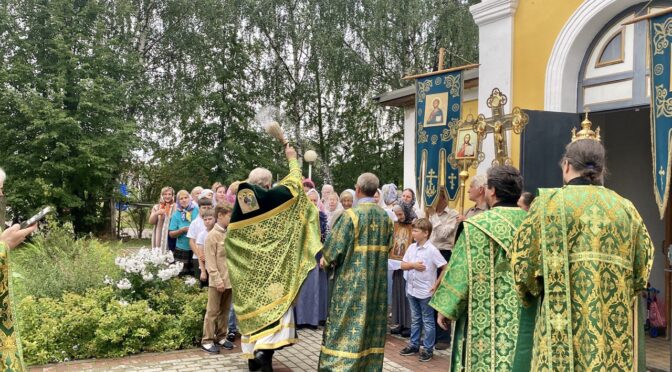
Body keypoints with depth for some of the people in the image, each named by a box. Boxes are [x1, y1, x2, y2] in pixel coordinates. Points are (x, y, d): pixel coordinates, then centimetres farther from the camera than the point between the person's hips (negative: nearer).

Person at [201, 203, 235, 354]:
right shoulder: (212, 235, -10)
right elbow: (210, 262, -13)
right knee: (213, 311, 2)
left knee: (225, 310, 14)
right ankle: (207, 340, 10)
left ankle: (221, 337, 25)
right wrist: (218, 280, -17)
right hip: (217, 281, -6)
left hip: (230, 279, 6)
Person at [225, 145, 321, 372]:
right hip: (270, 265, -5)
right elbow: (295, 183, 3)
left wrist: (235, 269, 20)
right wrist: (292, 159, 19)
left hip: (248, 268, 5)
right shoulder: (269, 198, -12)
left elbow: (230, 237, 8)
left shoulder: (241, 203, 1)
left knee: (253, 305, 13)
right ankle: (265, 352, -18)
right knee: (274, 303, -2)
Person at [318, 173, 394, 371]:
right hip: (377, 279, 6)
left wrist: (326, 260, 7)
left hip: (353, 278, -5)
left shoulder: (351, 214, -14)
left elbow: (336, 245, -12)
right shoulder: (385, 217, 4)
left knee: (348, 323, 0)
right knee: (372, 322, 12)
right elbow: (388, 246, 12)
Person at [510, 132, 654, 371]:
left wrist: (533, 294, 16)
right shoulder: (625, 208, 7)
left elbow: (523, 261, -2)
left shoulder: (549, 202, -3)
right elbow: (643, 267, 10)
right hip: (615, 321, 3)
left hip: (563, 322, -3)